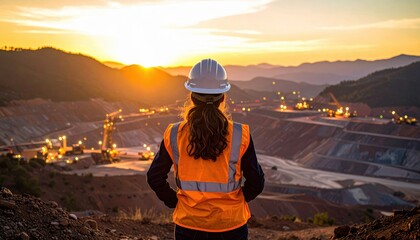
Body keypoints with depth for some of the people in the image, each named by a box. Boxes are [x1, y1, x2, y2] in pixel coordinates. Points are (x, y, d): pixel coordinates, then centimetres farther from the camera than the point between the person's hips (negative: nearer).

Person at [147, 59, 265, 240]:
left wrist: (174, 201, 10)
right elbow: (256, 183, -6)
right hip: (231, 225, -1)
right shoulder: (240, 135, -13)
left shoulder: (174, 135, -10)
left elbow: (154, 178, -2)